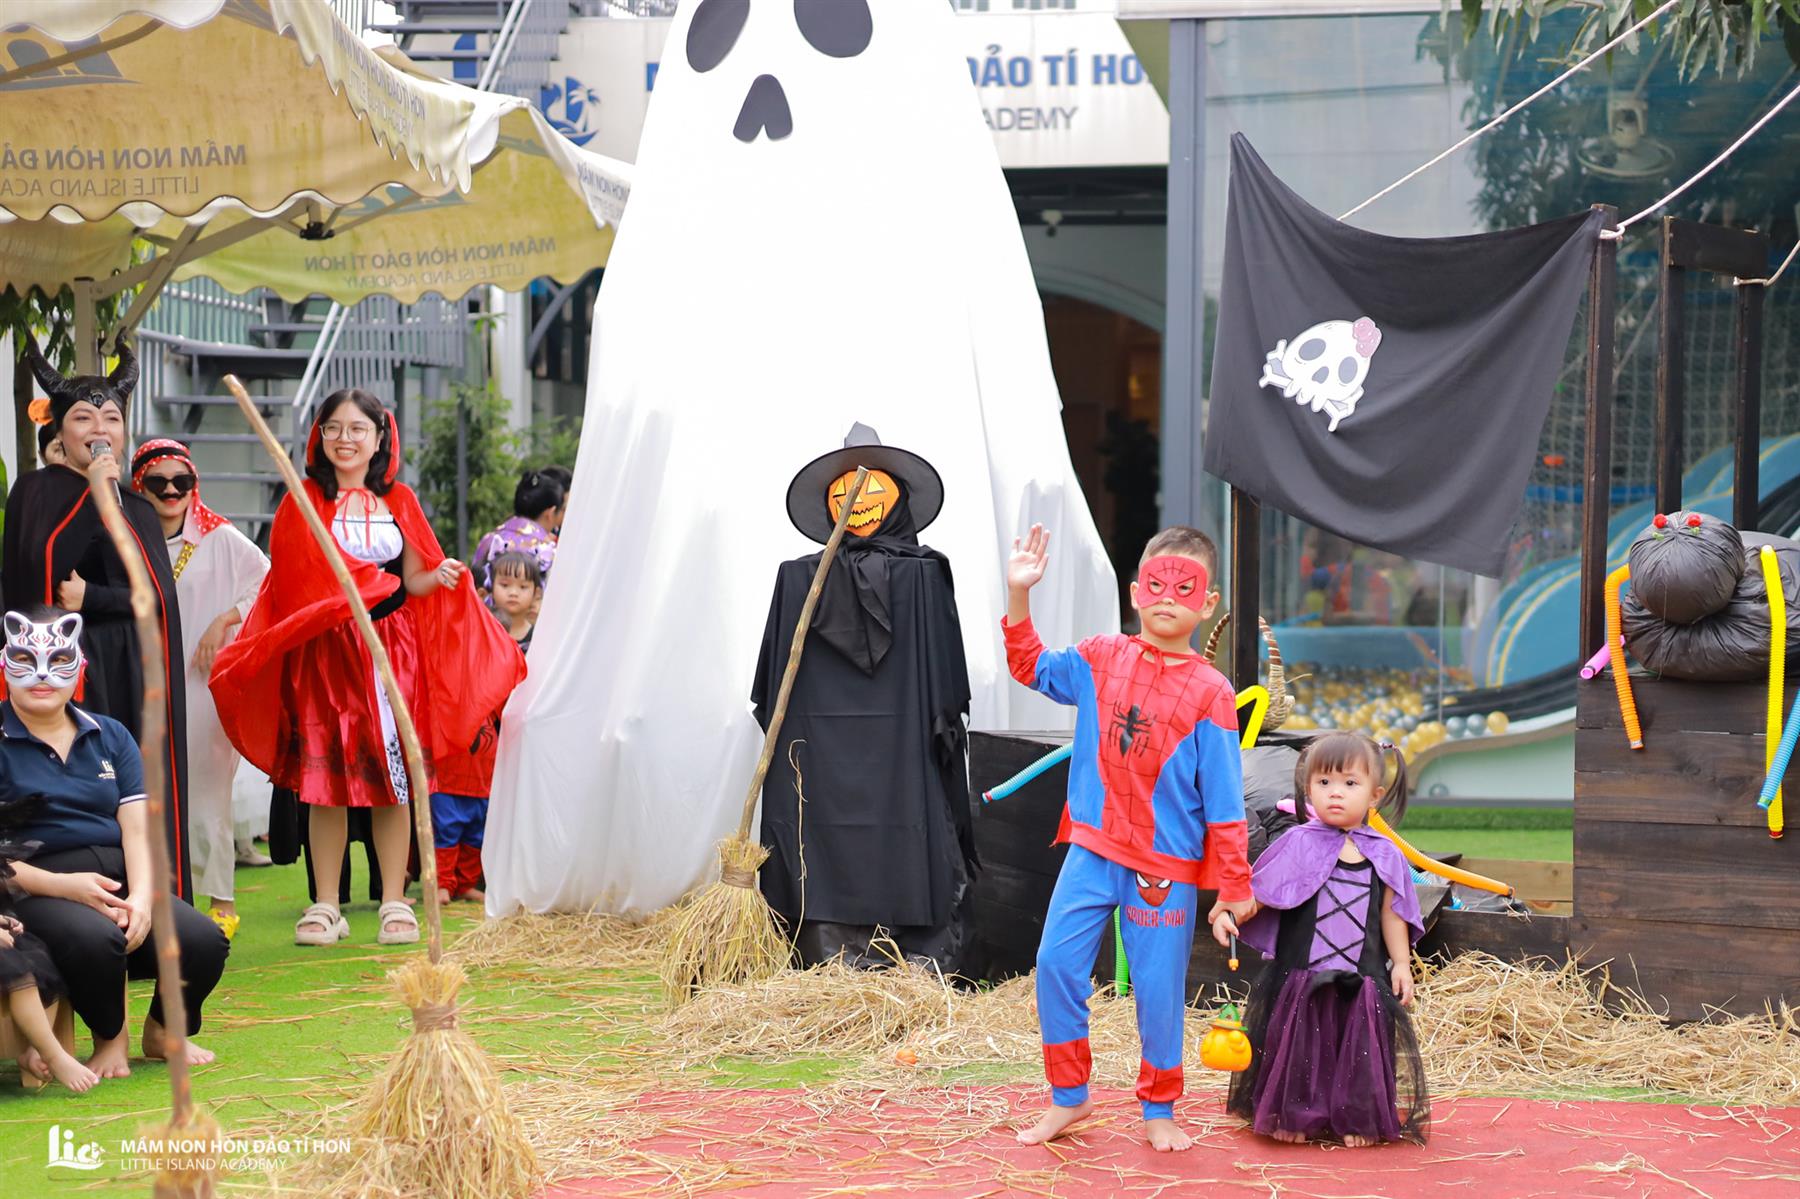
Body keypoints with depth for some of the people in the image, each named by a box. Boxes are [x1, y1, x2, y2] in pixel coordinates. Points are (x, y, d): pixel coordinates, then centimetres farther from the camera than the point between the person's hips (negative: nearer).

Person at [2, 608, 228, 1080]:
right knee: (94, 939, -38)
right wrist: (62, 885, -21)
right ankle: (109, 1039, -6)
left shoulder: (109, 736, 18)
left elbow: (138, 828, 6)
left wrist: (142, 898, -13)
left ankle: (163, 1031, 10)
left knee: (204, 941, -23)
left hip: (119, 879, 5)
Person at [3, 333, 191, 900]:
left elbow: (158, 597, 4)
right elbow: (46, 564, -15)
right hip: (69, 666, -5)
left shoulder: (139, 510, 18)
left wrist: (91, 597, -12)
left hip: (135, 676, 5)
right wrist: (96, 491, -15)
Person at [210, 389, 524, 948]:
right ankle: (325, 907, 4)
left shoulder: (399, 501, 10)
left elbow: (411, 581, 9)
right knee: (324, 780, -2)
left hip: (392, 653, 2)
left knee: (393, 778, 0)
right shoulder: (305, 502, 4)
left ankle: (395, 903, 4)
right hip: (325, 653, -2)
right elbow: (295, 582, -4)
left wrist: (438, 577, -13)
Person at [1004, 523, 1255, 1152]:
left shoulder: (1209, 692, -9)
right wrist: (1018, 593, 2)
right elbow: (1033, 666, 17)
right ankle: (1068, 1097, 16)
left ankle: (1159, 1111, 20)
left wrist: (1233, 890, -6)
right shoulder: (1103, 660, 2)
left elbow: (1223, 801, -7)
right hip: (1093, 851, 3)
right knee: (1057, 964, -1)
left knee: (1158, 988, 2)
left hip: (1166, 868, -3)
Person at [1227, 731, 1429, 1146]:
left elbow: (1391, 913, 11)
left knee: (1358, 1047, 7)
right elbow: (1259, 891, -4)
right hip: (1300, 975, -2)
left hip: (1361, 979, 2)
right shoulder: (1298, 844, -2)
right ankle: (1292, 1116, 20)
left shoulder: (1384, 854, 5)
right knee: (1299, 1046, 5)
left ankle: (1358, 1120, 20)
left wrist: (1401, 963, 6)